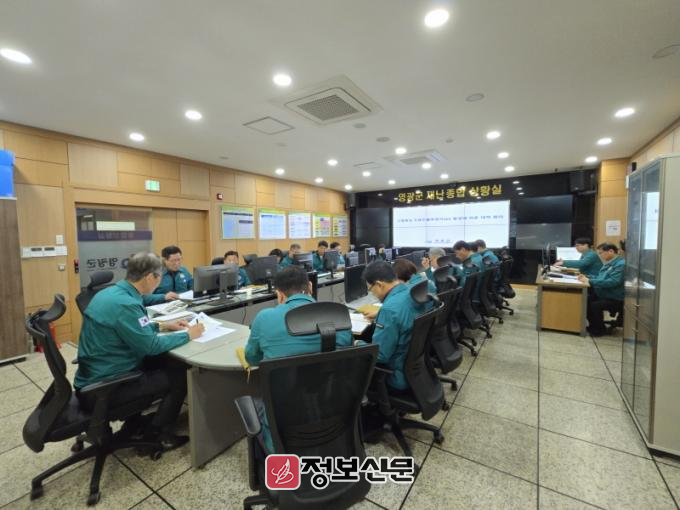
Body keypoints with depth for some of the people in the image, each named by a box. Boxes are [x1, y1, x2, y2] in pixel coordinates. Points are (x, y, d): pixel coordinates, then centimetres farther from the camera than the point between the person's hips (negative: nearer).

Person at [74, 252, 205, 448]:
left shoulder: (113, 292, 2)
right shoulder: (124, 303, -28)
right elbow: (151, 346, -24)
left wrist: (164, 326, 12)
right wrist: (187, 335, -12)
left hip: (95, 377, 10)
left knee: (164, 362, 18)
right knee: (179, 376, -2)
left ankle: (133, 426, 28)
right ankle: (155, 435, 16)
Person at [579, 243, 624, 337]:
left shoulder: (621, 264, -17)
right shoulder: (609, 263, 13)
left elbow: (613, 282, -29)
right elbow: (601, 278, 22)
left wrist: (590, 281, -28)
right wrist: (587, 277, 3)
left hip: (615, 299, -9)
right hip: (602, 294, 9)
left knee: (595, 305, -28)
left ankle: (600, 329, -4)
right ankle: (593, 325, 9)